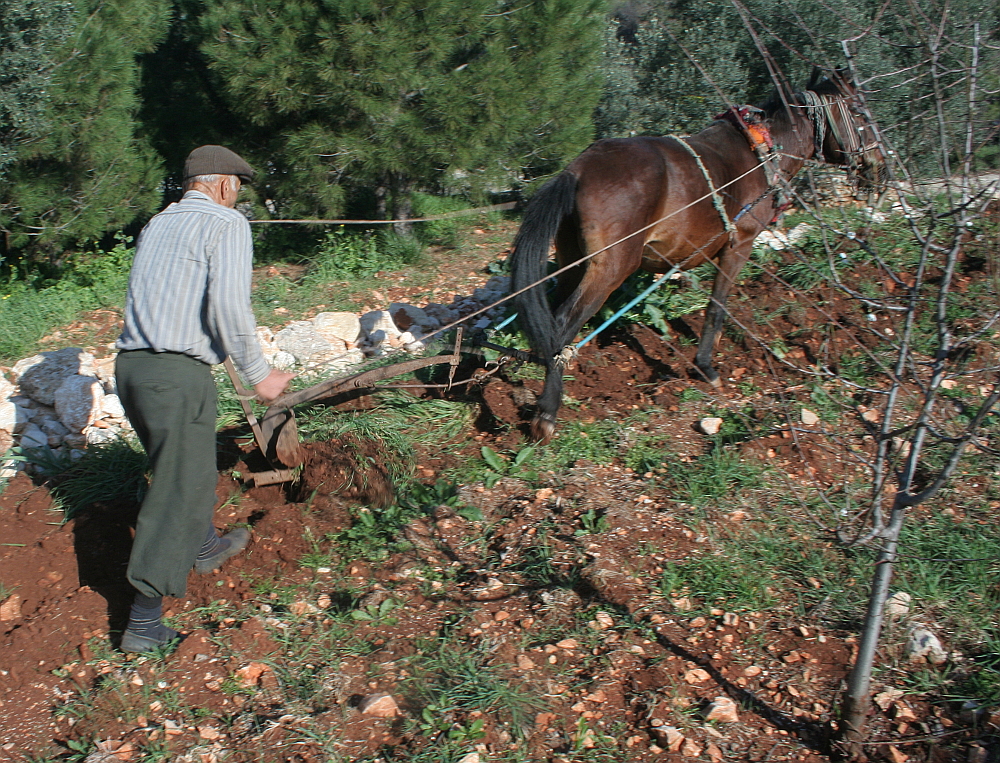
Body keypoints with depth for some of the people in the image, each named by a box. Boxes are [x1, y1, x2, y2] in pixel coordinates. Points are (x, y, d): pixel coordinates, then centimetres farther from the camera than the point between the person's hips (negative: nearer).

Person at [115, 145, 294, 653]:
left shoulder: (156, 225, 18)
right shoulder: (226, 224, -4)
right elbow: (228, 305, -16)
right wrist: (258, 374, -8)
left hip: (131, 364, 8)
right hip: (178, 373, -8)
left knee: (187, 466, 27)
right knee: (178, 491, -1)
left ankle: (205, 546, 49)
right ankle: (144, 622, 2)